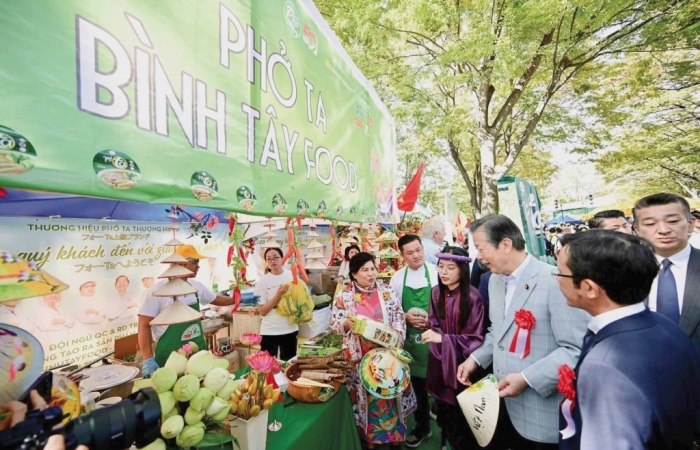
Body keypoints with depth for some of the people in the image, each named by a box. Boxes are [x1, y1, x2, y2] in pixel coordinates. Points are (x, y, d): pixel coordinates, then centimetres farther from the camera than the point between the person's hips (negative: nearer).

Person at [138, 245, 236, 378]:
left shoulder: (196, 286, 3)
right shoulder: (159, 289, -14)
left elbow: (216, 299, 21)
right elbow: (144, 325, -13)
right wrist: (148, 360, -16)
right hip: (169, 357, -6)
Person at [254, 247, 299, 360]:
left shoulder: (292, 276, -1)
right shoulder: (263, 281, -8)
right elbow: (262, 311, -10)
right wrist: (278, 294, -20)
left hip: (290, 329, 2)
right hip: (269, 331, -2)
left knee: (289, 363, 16)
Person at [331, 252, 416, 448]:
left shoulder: (387, 292, -2)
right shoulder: (343, 296, -6)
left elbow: (399, 320, 1)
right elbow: (334, 324, -2)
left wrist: (396, 343, -10)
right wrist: (346, 324, -21)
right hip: (359, 357, -1)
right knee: (365, 394, 12)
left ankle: (394, 434, 35)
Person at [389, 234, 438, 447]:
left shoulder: (436, 273, -9)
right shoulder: (397, 278, 0)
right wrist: (405, 316, -13)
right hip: (411, 339, 3)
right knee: (417, 383, 16)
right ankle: (422, 426, 38)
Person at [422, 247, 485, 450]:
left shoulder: (473, 297, -20)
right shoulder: (436, 292, -4)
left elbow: (475, 339, -16)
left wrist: (443, 339, -24)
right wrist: (433, 334, -15)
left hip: (462, 362, -4)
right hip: (440, 361, 4)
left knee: (462, 415, 12)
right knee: (444, 410, 18)